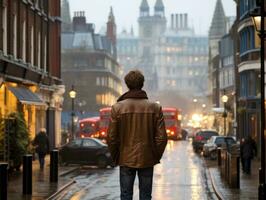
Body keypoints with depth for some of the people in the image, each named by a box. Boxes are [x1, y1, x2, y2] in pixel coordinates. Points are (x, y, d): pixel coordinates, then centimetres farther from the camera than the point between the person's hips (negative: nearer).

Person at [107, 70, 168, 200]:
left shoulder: (117, 108, -6)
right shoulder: (155, 108, -4)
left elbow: (111, 137, -5)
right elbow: (161, 137, -5)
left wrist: (116, 157, 8)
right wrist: (156, 157, 9)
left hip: (126, 160, 0)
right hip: (147, 160, 1)